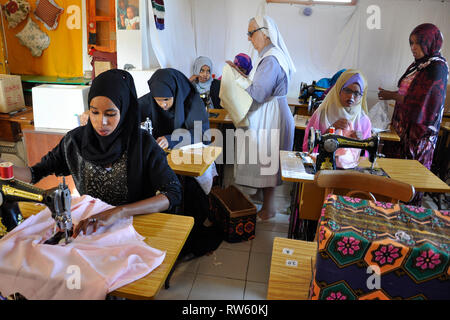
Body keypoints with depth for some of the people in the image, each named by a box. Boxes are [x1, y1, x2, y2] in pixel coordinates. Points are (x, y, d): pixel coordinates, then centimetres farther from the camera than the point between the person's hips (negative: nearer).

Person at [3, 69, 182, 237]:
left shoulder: (142, 143, -12)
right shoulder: (75, 140, -1)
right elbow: (38, 172, 12)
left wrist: (118, 212, -32)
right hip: (88, 224, 4)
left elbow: (173, 194, -20)